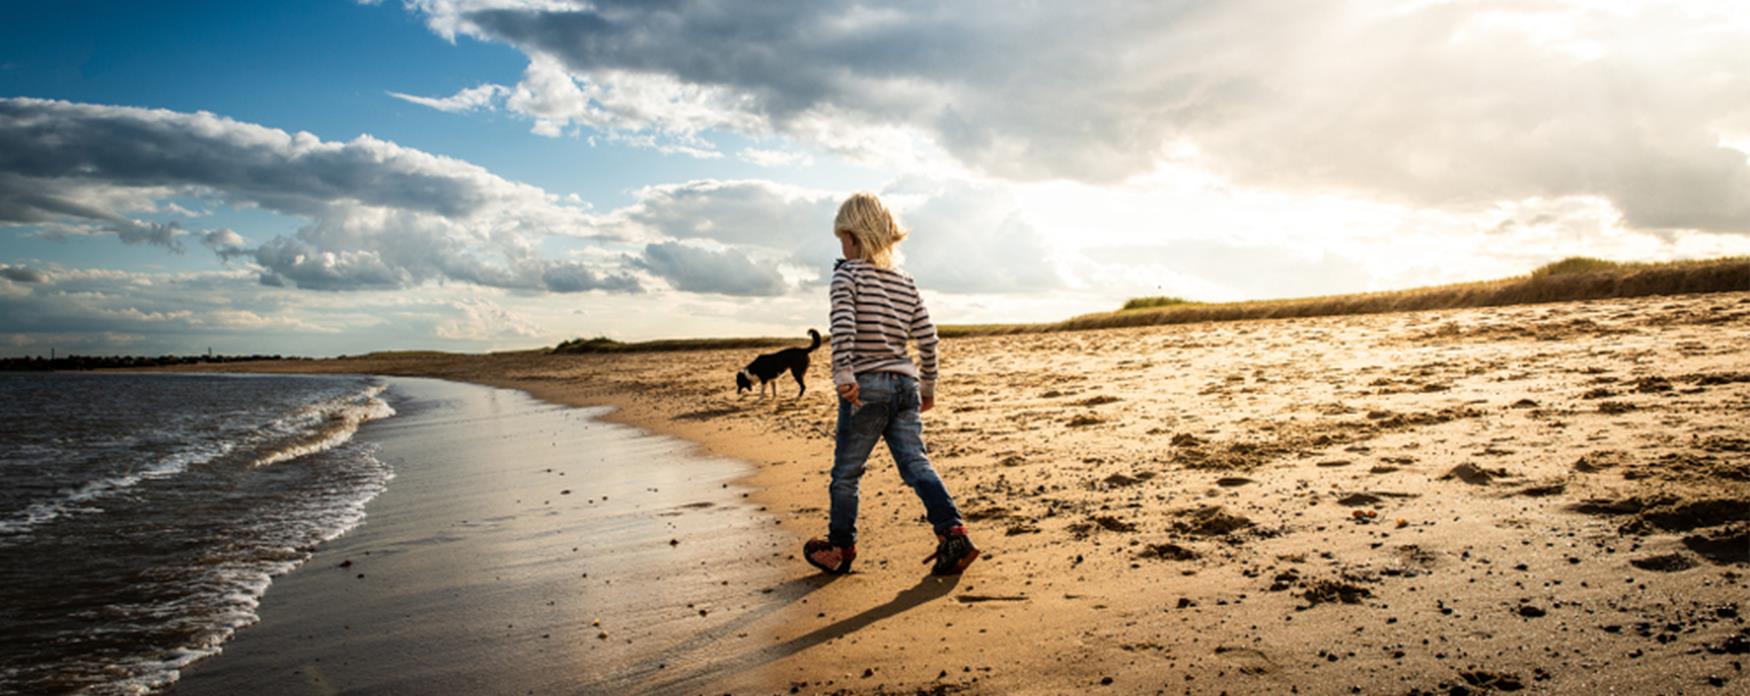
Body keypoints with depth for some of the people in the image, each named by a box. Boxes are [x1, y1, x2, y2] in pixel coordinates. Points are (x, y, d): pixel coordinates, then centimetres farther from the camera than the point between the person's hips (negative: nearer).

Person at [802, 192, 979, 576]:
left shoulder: (847, 273, -4)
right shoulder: (906, 282, 12)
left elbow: (843, 325, -20)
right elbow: (927, 337, 11)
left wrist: (843, 374, -24)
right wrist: (928, 385, 20)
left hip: (866, 387, -5)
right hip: (905, 384, 5)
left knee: (846, 471, 8)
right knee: (916, 464, 2)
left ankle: (840, 549, 20)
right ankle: (953, 534, -13)